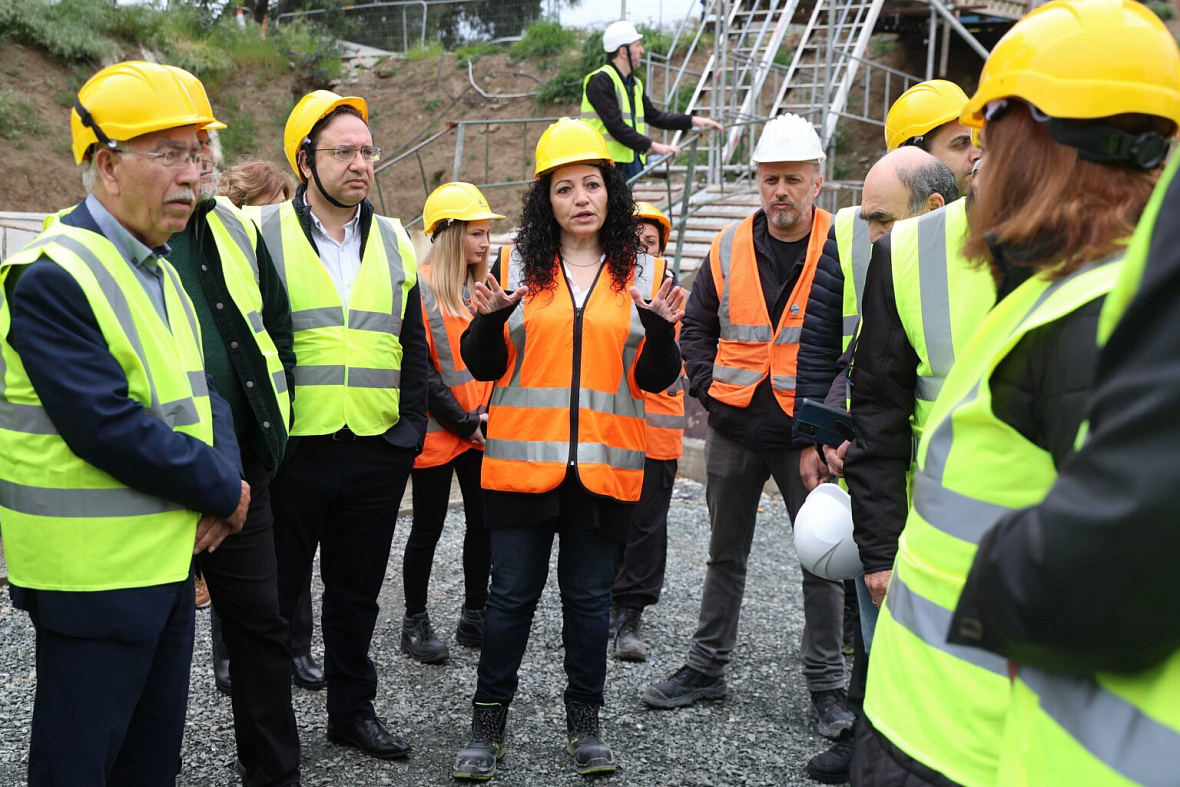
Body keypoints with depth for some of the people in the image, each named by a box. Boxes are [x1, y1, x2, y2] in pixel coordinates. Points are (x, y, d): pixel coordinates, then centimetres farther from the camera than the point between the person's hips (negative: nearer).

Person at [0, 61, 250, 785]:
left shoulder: (161, 274, 11)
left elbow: (202, 391, 10)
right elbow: (107, 428, -25)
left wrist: (223, 482, -8)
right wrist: (222, 490, -15)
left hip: (169, 557, 8)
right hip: (93, 576, -8)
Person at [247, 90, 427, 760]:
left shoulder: (394, 242, 9)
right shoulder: (264, 234, -4)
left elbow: (413, 347, 13)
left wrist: (411, 428, 4)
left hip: (377, 454, 4)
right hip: (291, 450, -4)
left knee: (357, 592, 16)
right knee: (275, 595, 8)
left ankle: (353, 709, 33)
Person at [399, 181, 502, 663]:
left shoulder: (486, 288, 10)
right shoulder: (419, 288, -9)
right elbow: (420, 368, -13)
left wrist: (490, 413, -4)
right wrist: (462, 421, -13)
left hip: (483, 433, 6)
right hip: (437, 432, -5)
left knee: (484, 523, 9)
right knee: (428, 530, 5)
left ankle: (475, 618, 24)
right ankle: (415, 623, 20)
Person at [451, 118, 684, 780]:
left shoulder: (644, 273, 4)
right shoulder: (518, 266, 3)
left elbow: (654, 380, 4)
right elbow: (485, 366, 4)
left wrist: (661, 331, -15)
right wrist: (489, 321, -15)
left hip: (605, 468, 1)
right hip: (524, 463, 0)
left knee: (590, 597, 11)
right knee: (512, 595, 6)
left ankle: (585, 720, 27)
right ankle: (490, 723, 22)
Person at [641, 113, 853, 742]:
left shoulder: (843, 252, -4)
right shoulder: (728, 249, 4)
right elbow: (696, 325, 15)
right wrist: (707, 388, 1)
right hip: (733, 430, 3)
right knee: (725, 554, 15)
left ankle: (826, 684, 21)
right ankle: (706, 668, 28)